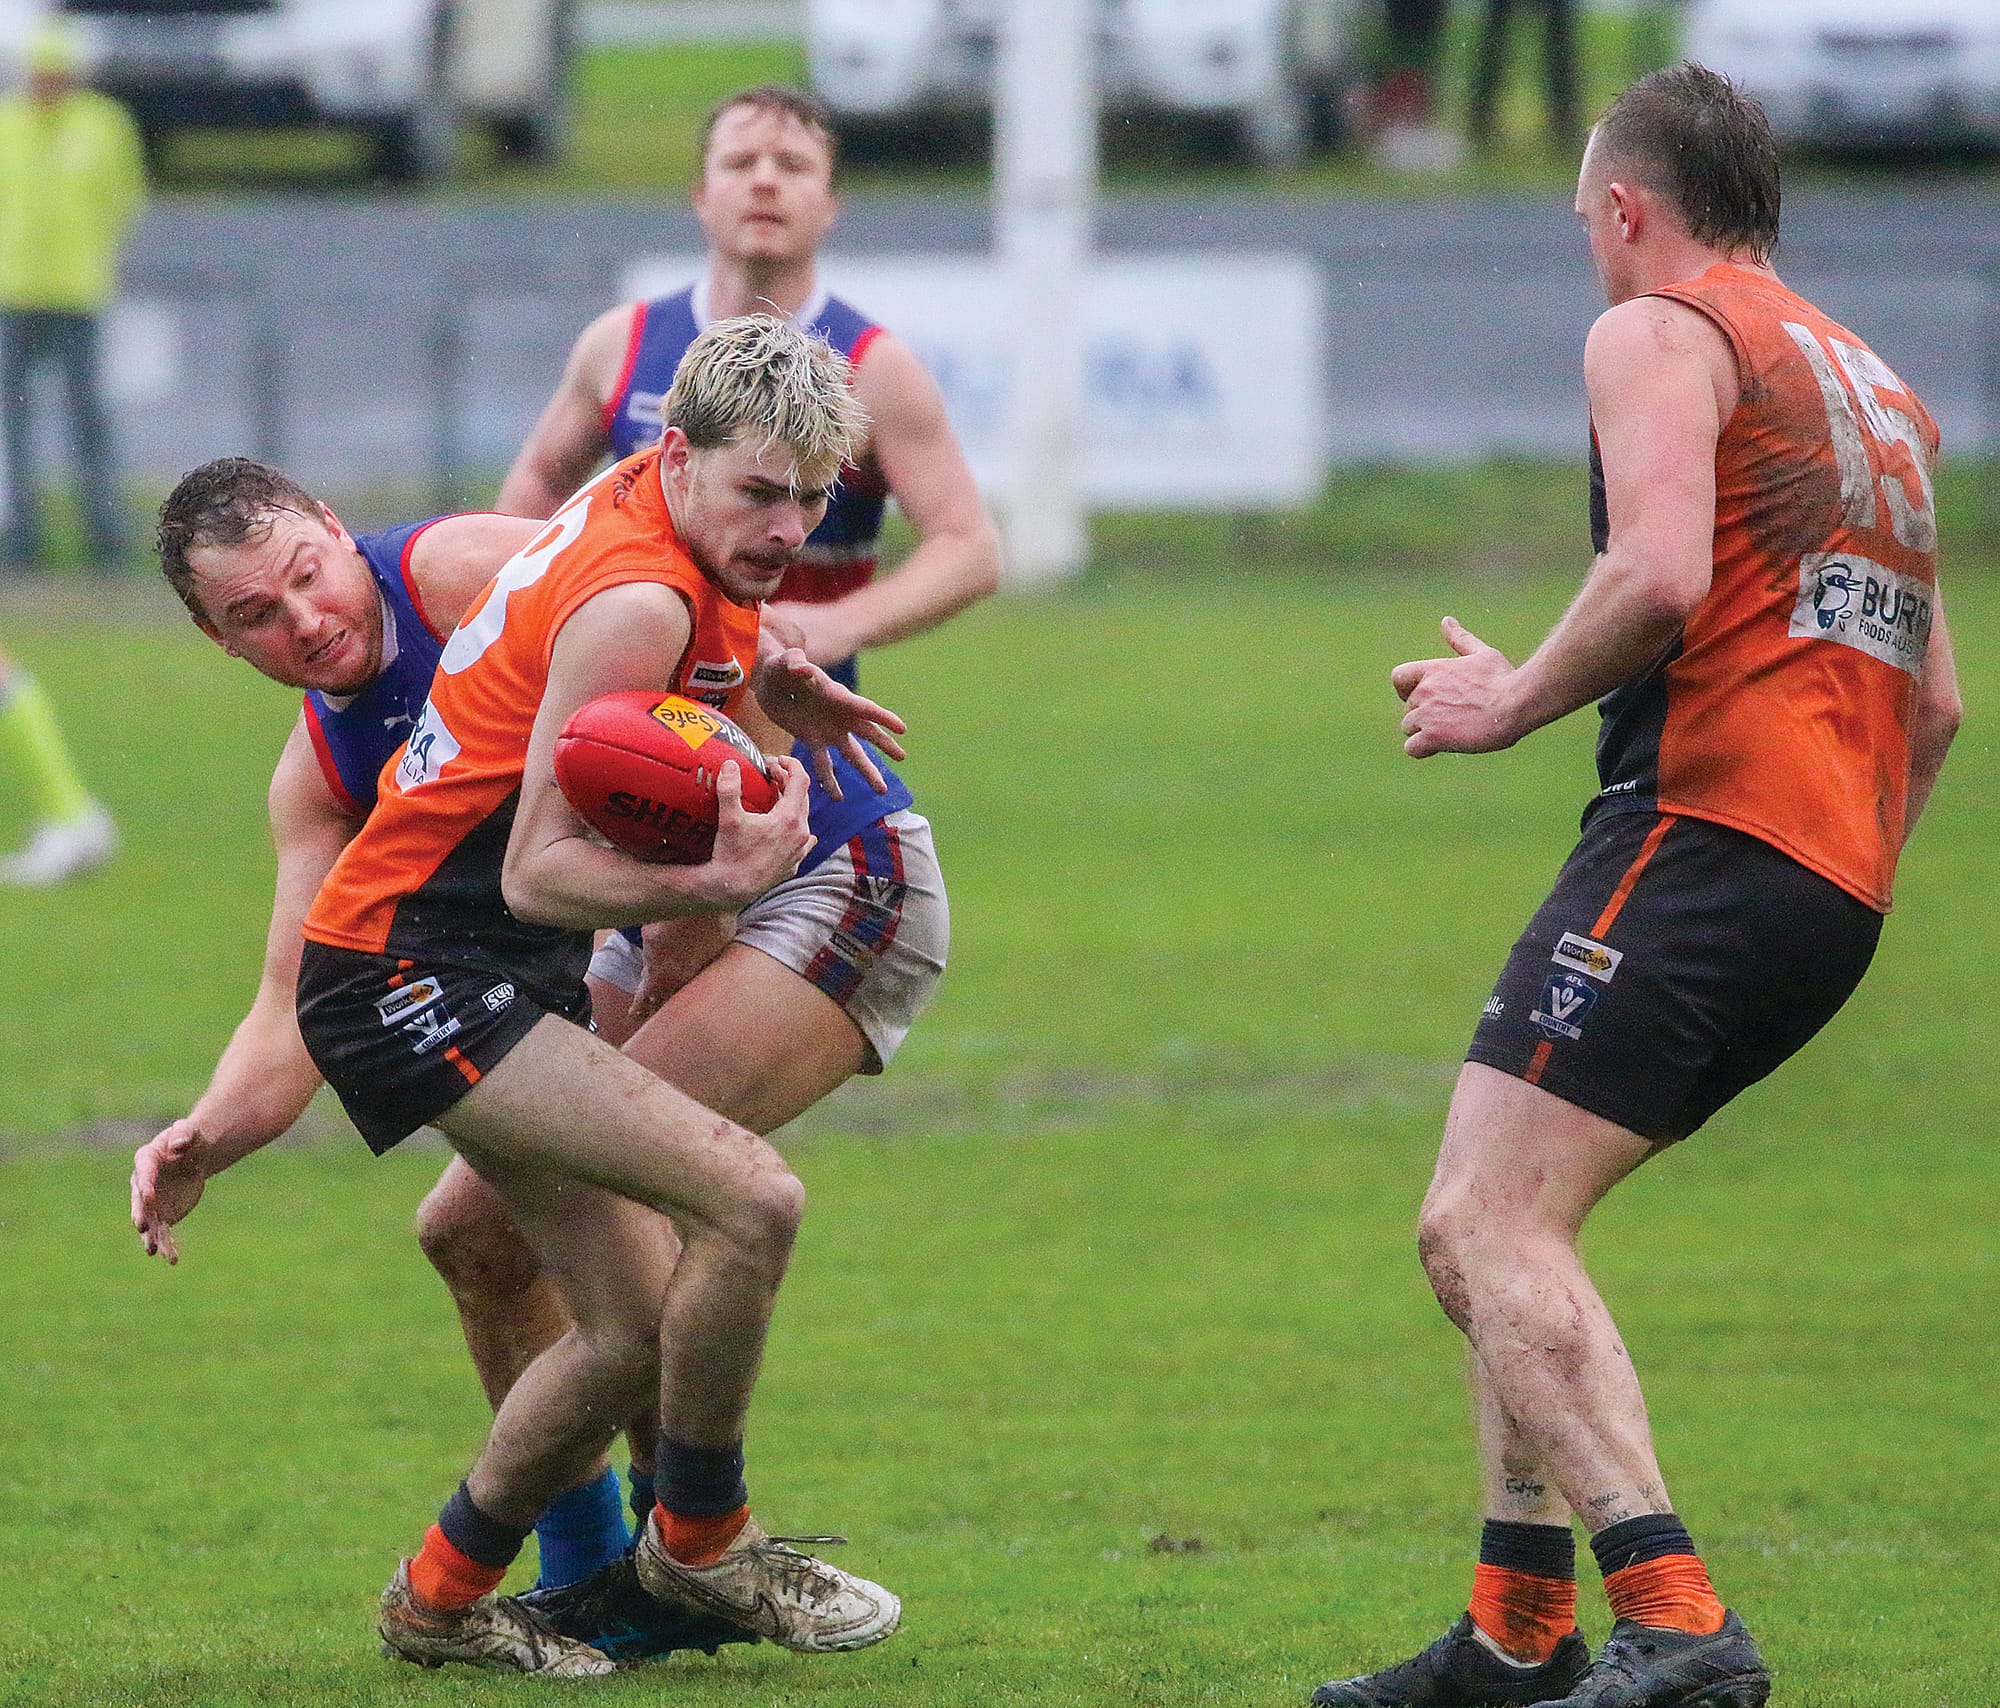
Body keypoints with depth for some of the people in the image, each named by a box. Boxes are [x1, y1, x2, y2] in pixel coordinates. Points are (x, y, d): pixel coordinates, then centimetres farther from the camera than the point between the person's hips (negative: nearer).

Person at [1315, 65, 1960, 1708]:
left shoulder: (1660, 333, 0)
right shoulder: (1877, 387, 27)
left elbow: (1661, 576, -17)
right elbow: (1937, 701, 27)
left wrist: (1517, 699, -4)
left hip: (1704, 831, -9)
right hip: (1837, 886, 9)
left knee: (1496, 1223, -17)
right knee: (1479, 1230, 18)